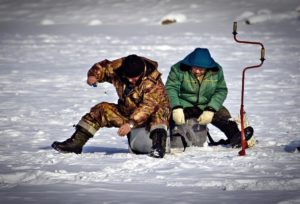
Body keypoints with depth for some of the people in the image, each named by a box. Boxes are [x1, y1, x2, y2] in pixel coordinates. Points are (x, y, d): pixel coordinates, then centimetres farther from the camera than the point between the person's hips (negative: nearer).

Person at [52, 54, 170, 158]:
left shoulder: (153, 81, -29)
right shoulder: (118, 67, -12)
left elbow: (148, 106, -39)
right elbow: (103, 67, 6)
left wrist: (131, 123, -49)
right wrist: (94, 75, -17)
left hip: (150, 117, -6)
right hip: (126, 112, 6)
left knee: (159, 112, -39)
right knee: (101, 110, -9)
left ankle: (158, 146, -55)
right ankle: (76, 143, -11)